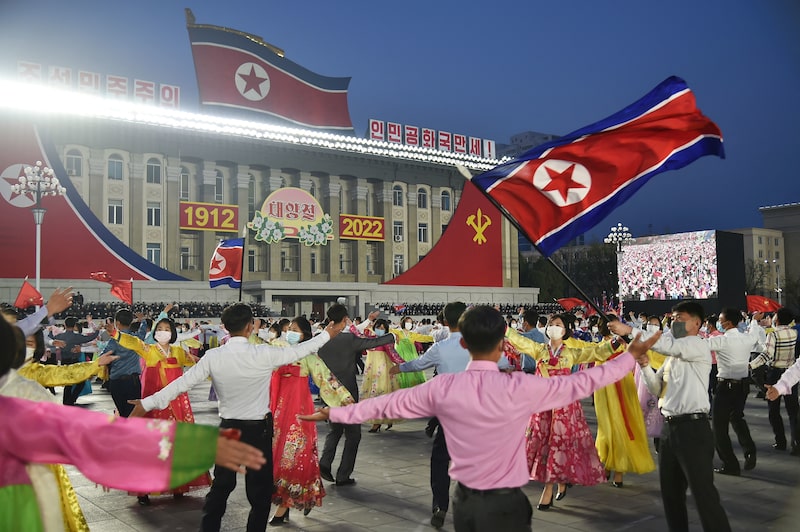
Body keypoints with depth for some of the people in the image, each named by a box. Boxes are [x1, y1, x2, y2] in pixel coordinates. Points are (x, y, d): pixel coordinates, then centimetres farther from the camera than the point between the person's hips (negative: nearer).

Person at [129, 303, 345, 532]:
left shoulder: (213, 357, -9)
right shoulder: (263, 354, -16)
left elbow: (182, 383, -7)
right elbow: (297, 351, -4)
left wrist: (147, 403, 2)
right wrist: (327, 335, 10)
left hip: (228, 428, 3)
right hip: (259, 430, -3)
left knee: (221, 487, 16)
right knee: (260, 491, 10)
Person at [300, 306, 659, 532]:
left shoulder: (442, 388, -9)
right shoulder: (519, 388, -18)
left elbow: (387, 404, 1)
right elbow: (581, 383, -9)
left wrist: (333, 414, 15)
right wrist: (630, 356, 5)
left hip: (464, 501, 4)